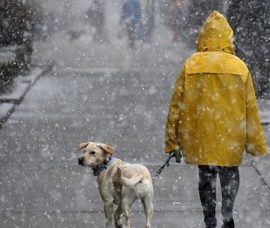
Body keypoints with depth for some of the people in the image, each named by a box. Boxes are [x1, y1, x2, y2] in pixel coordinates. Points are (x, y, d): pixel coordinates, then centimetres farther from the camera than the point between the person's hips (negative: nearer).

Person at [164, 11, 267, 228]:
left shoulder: (191, 65, -5)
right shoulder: (239, 67, -4)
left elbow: (177, 104, -4)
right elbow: (251, 109, -1)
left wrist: (173, 141, 4)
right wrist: (255, 143, 9)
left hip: (200, 136, 0)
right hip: (231, 138, 0)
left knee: (206, 178, 15)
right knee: (230, 176, 15)